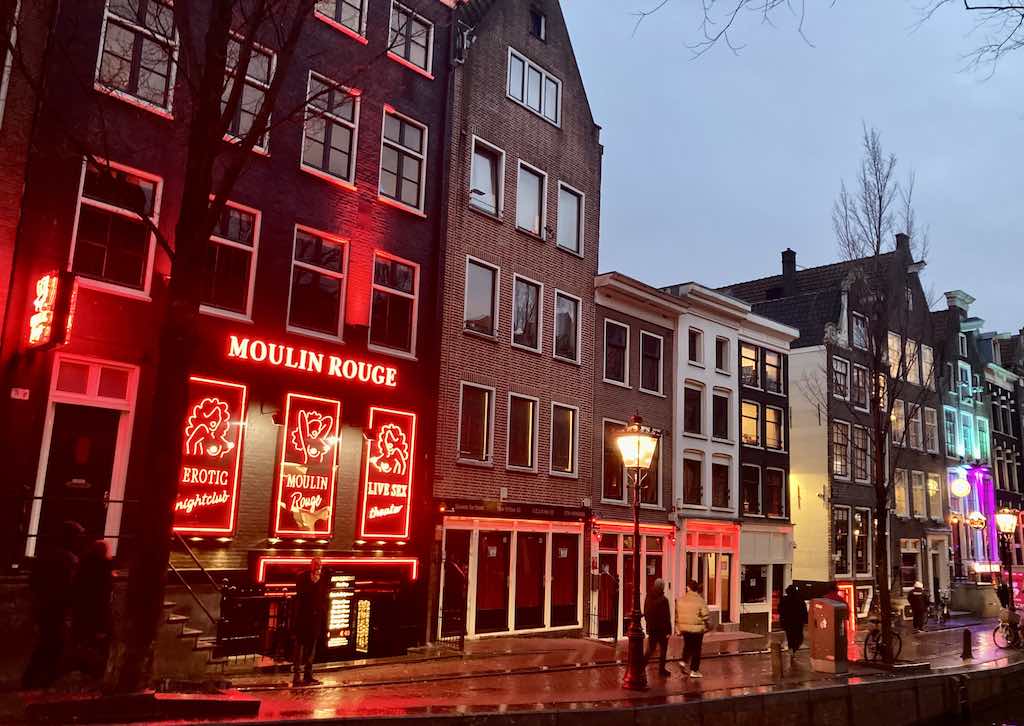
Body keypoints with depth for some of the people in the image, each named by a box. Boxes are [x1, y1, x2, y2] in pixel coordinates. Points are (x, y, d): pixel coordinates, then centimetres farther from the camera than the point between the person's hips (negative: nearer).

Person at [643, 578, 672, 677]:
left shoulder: (648, 598, 2)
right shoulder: (663, 600, -17)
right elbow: (667, 617, -16)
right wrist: (669, 630, -11)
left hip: (651, 628, 5)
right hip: (662, 629, -5)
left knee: (650, 649, 11)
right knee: (663, 650, 12)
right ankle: (661, 670, 18)